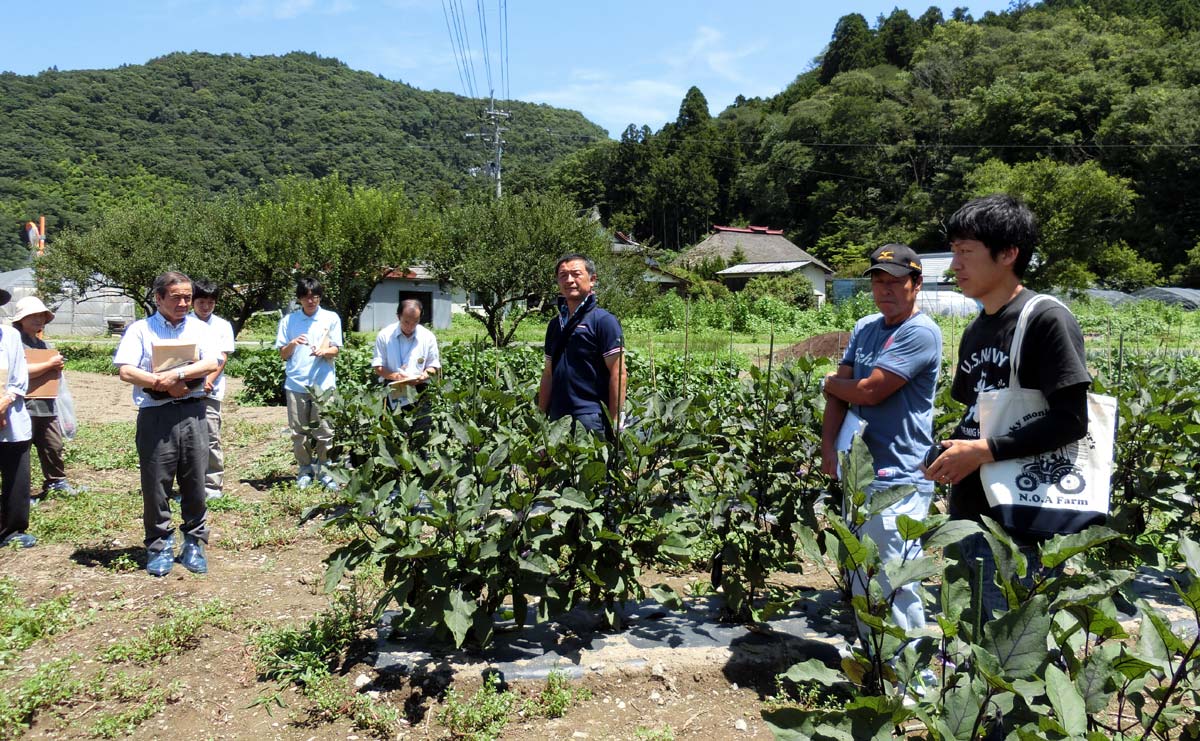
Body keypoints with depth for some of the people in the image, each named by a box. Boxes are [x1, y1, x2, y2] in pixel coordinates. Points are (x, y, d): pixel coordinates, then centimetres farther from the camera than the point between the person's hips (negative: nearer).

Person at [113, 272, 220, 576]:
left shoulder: (200, 328, 12)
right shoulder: (140, 329, 5)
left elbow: (211, 364, -3)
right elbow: (126, 372, -5)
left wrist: (177, 374, -15)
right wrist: (166, 385, -11)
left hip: (192, 413, 2)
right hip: (155, 414, -1)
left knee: (195, 482, 5)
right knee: (156, 483, 3)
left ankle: (194, 545, 17)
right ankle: (159, 547, 16)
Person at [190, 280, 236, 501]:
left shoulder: (222, 326, 7)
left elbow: (223, 358, 1)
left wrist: (209, 380, -14)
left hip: (210, 390, -1)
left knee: (211, 439, -3)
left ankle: (213, 485, 5)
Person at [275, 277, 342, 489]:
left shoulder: (331, 318, 6)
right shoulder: (288, 321, 9)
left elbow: (335, 350, 3)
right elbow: (283, 354, 9)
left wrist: (322, 352, -19)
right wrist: (292, 343, -12)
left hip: (323, 383, -1)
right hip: (296, 384, 1)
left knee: (324, 430, -1)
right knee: (299, 431, 5)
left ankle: (323, 470, 9)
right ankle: (305, 470, 17)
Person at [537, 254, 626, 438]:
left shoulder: (604, 321, -6)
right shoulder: (555, 324, 15)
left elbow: (618, 373, -10)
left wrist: (616, 422, -15)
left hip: (590, 418, -6)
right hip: (557, 420, 7)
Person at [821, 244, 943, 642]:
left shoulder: (921, 332, -12)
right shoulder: (864, 328, 14)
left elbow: (869, 391, -18)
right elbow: (839, 392, 10)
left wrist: (831, 383, 2)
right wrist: (828, 445, -3)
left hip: (898, 479, -8)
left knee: (894, 583, -7)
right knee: (861, 580, 18)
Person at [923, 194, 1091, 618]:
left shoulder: (1046, 319, -12)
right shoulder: (975, 331, 13)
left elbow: (1072, 421, -17)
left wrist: (985, 451, -20)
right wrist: (949, 453, 1)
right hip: (966, 512, 8)